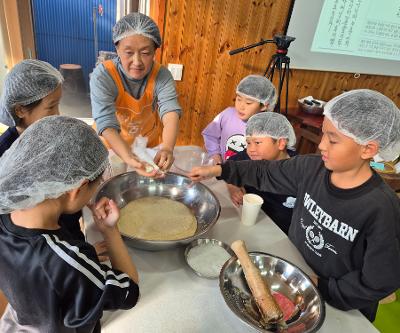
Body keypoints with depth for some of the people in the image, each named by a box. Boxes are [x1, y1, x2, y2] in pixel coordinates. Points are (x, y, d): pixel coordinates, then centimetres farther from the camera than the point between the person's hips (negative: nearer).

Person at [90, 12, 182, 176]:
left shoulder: (161, 75, -21)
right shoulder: (103, 76, -27)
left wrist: (167, 147, -55)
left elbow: (171, 113, -35)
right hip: (113, 146, -1)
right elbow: (107, 125, -36)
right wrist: (130, 159, -53)